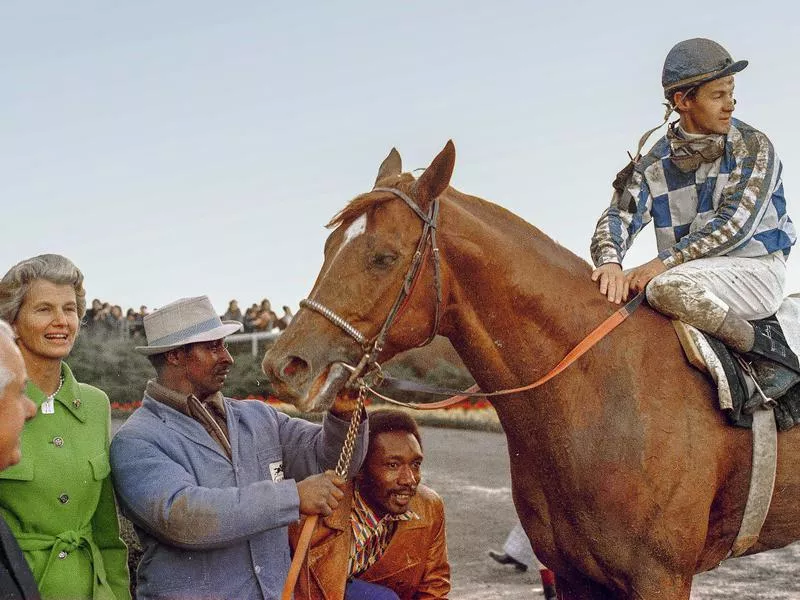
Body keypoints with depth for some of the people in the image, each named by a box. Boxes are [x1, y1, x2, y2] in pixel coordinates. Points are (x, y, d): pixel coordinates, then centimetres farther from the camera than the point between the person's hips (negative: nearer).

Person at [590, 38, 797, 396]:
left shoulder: (753, 147, -5)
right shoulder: (656, 164, 5)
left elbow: (734, 223, -16)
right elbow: (618, 217, -5)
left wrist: (665, 262, -24)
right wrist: (610, 261, -28)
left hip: (755, 271, -5)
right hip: (696, 275, 6)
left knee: (667, 287, -33)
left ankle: (759, 343, -17)